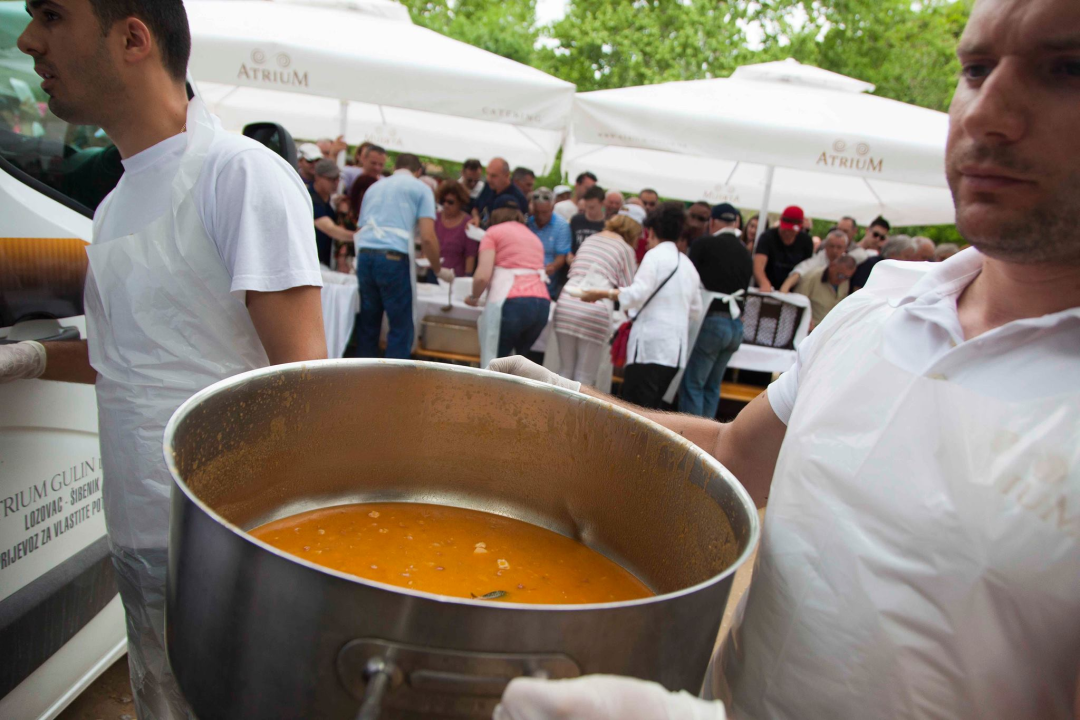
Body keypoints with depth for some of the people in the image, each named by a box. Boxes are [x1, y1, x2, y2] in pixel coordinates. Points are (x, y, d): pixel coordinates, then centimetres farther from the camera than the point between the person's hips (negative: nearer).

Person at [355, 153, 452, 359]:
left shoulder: (374, 187, 24)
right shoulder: (421, 188, 8)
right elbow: (427, 237, -4)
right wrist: (439, 270, 8)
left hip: (364, 256, 6)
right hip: (394, 258, -5)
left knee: (367, 324, 13)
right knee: (401, 327, 1)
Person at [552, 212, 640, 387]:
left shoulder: (589, 239, 24)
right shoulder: (626, 249, 9)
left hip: (565, 307, 4)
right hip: (595, 313, -4)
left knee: (566, 374, 13)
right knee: (585, 380, 4)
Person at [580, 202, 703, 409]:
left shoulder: (655, 255, -4)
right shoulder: (688, 265, 17)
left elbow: (638, 294, -18)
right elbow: (695, 311, 20)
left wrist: (602, 294, -13)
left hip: (650, 344, -7)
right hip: (676, 348, 7)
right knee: (651, 408, 12)